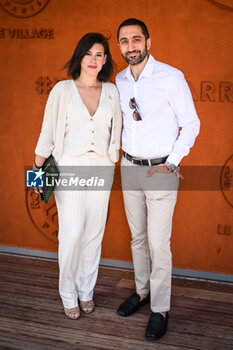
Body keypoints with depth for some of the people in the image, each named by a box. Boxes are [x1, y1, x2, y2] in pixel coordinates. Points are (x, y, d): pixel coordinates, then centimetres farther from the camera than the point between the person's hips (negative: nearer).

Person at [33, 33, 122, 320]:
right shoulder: (62, 90, -1)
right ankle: (68, 295, 16)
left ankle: (86, 290, 26)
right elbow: (47, 132, 0)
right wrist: (37, 169, -1)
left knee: (94, 231, 8)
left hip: (101, 168, 3)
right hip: (70, 167, -3)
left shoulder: (111, 91, 7)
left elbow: (117, 129, 13)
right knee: (71, 233, -3)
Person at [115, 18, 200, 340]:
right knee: (137, 237, 16)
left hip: (160, 170, -5)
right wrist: (122, 146, 9)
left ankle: (160, 309, 14)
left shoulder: (171, 77, -12)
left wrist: (172, 163, -13)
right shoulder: (119, 80, 5)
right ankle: (142, 291, 34)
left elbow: (191, 124, -7)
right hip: (129, 168, 6)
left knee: (158, 242, -3)